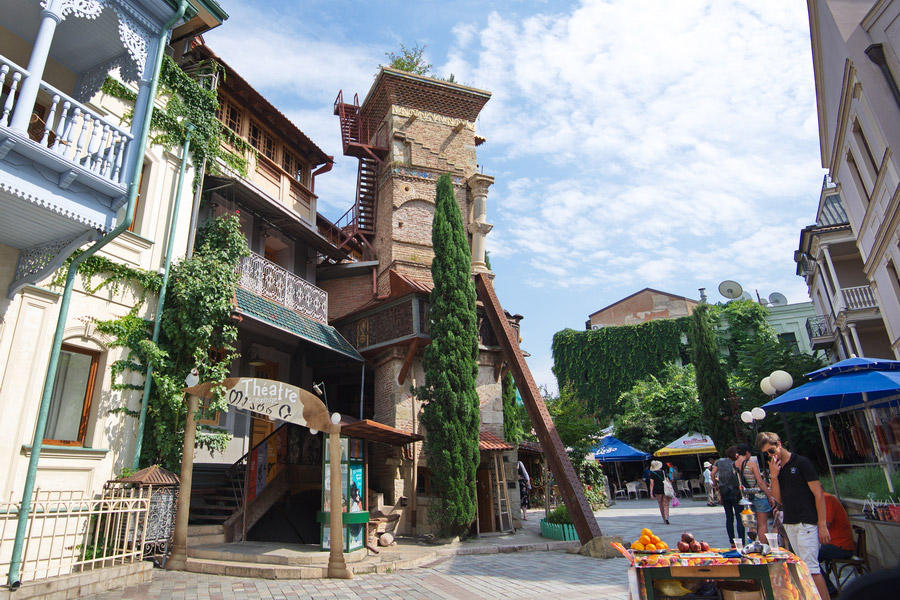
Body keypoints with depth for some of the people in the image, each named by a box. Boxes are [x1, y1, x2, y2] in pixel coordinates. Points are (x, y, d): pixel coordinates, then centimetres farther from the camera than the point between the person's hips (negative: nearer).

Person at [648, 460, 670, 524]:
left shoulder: (652, 473, -1)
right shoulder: (663, 472, 4)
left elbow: (652, 483, -6)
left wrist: (651, 492, -5)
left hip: (657, 490, 0)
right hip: (665, 489, 0)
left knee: (661, 505, 14)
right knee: (666, 505, 1)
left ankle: (664, 519, 20)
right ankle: (666, 518, -17)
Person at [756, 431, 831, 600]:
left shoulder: (801, 463, -7)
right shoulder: (775, 467, 11)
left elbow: (819, 494, -8)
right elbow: (779, 498, 8)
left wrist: (822, 525, -12)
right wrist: (774, 477, -6)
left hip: (807, 523, -6)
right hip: (789, 523, 6)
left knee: (810, 567, -8)